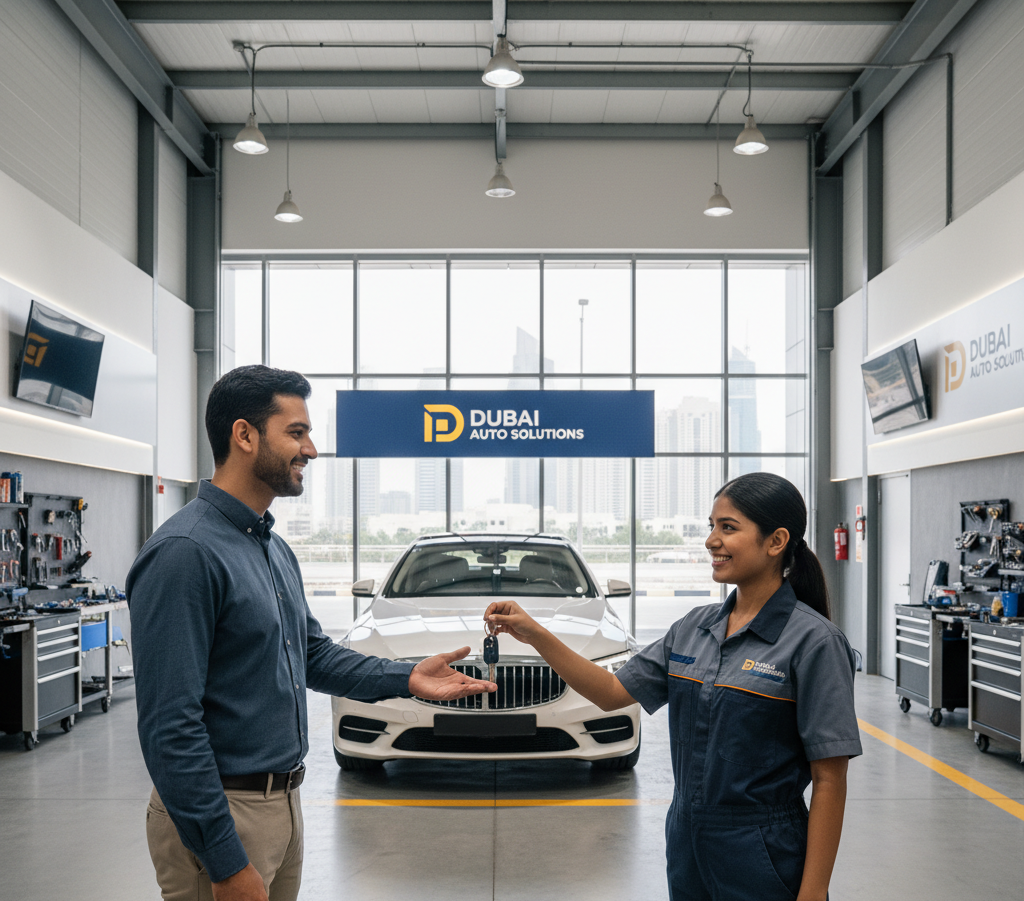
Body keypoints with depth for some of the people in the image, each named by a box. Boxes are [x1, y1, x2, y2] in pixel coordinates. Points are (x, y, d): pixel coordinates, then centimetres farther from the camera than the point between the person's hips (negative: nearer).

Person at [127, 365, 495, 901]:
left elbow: (313, 653, 19)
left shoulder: (275, 549, 11)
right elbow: (170, 727, -24)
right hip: (220, 816, -9)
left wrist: (406, 678, 3)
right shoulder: (185, 554, -21)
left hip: (283, 798, 9)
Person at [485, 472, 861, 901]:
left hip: (764, 865, -6)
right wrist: (535, 635, -3)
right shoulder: (695, 627, 5)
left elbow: (829, 780, -15)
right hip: (687, 850, 6)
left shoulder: (812, 641, -14)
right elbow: (612, 692, 7)